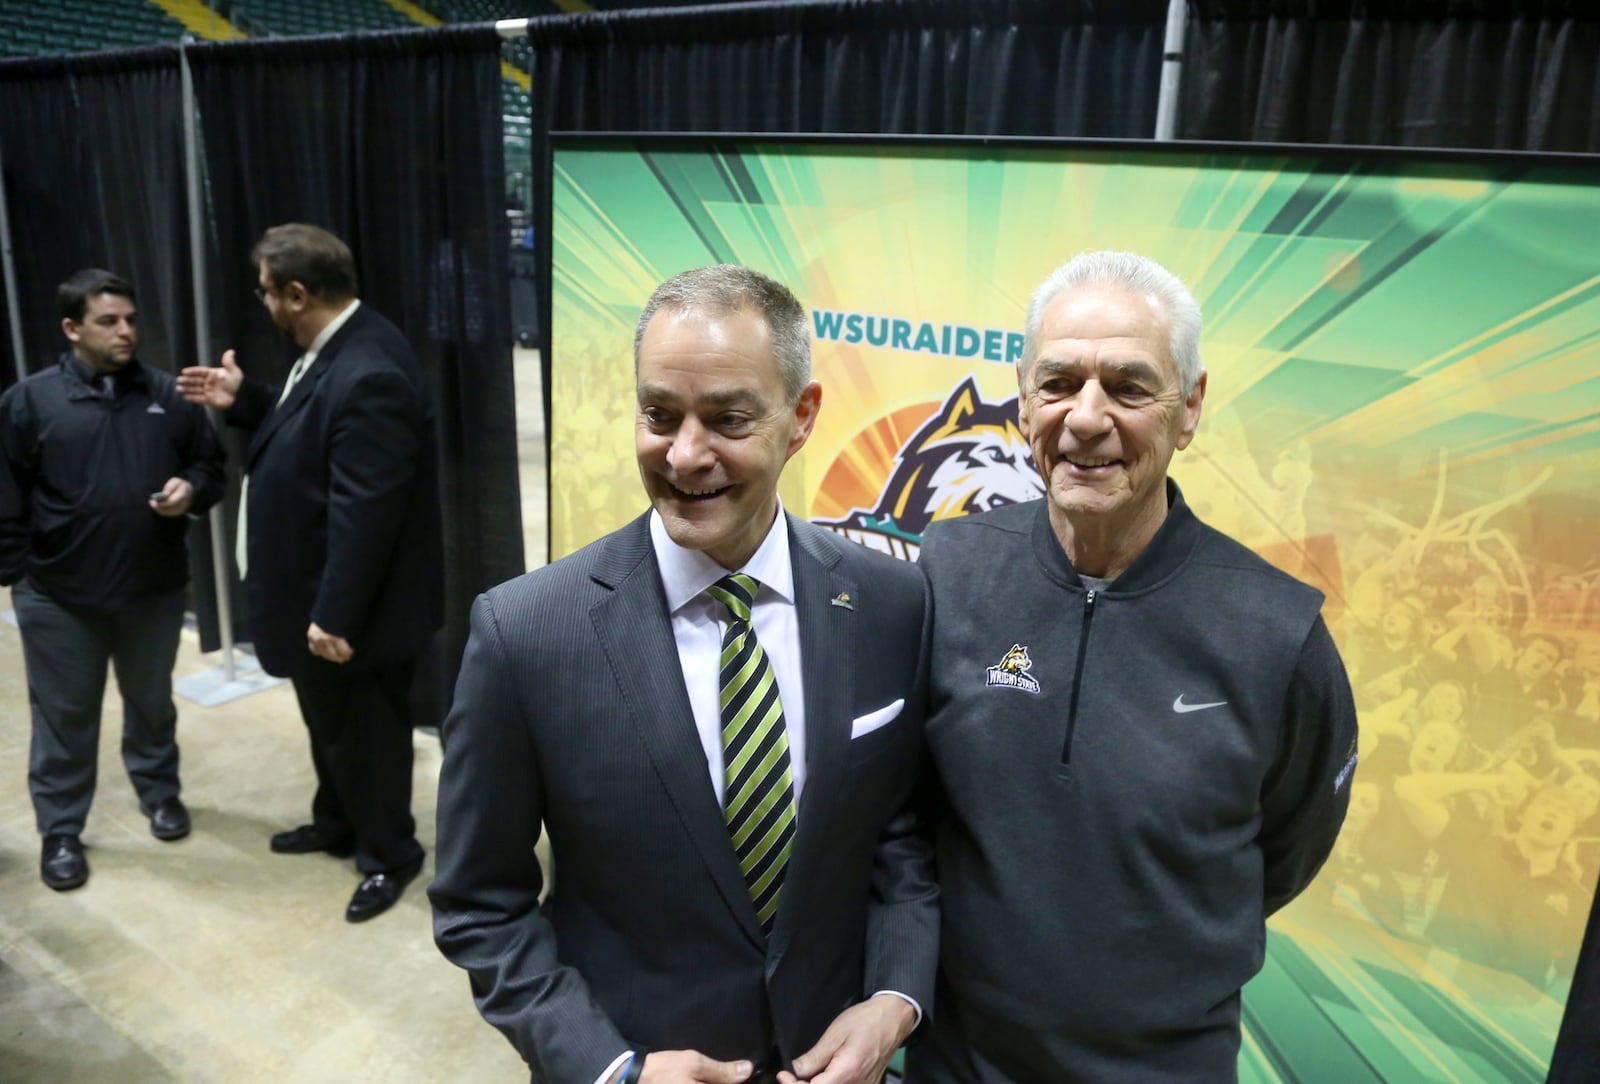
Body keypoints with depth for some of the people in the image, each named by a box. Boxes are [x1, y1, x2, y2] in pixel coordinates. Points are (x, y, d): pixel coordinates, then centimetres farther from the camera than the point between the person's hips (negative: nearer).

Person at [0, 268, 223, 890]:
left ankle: (160, 794, 39)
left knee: (152, 703, 19)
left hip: (154, 589, 2)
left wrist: (191, 490, -14)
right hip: (58, 595, -2)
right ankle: (60, 833, 24)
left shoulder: (169, 395, 1)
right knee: (63, 716, 9)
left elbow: (211, 466, 8)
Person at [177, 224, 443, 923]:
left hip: (353, 606, -10)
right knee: (330, 723, 26)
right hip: (320, 592, 10)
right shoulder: (335, 348, 4)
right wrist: (242, 400, 11)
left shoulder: (367, 377, -30)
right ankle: (337, 823, 47)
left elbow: (365, 514, -29)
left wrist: (334, 615, -25)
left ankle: (389, 853, 29)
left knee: (365, 731, 9)